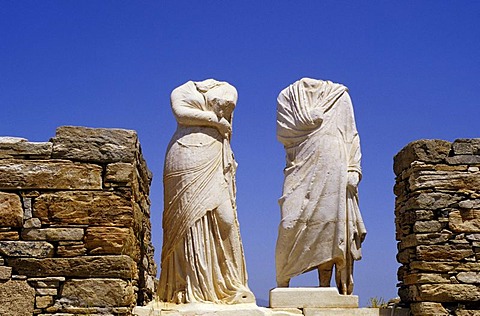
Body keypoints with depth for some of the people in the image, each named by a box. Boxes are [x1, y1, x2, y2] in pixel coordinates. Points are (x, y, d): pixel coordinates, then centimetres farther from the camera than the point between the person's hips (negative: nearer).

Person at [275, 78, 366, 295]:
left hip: (335, 173, 0)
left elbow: (351, 136, 10)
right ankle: (283, 283, -4)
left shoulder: (340, 96, 19)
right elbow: (283, 133, 7)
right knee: (294, 224, -10)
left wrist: (353, 170, -2)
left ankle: (344, 289, -9)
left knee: (339, 225, -9)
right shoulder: (289, 96, 21)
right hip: (304, 172, 0)